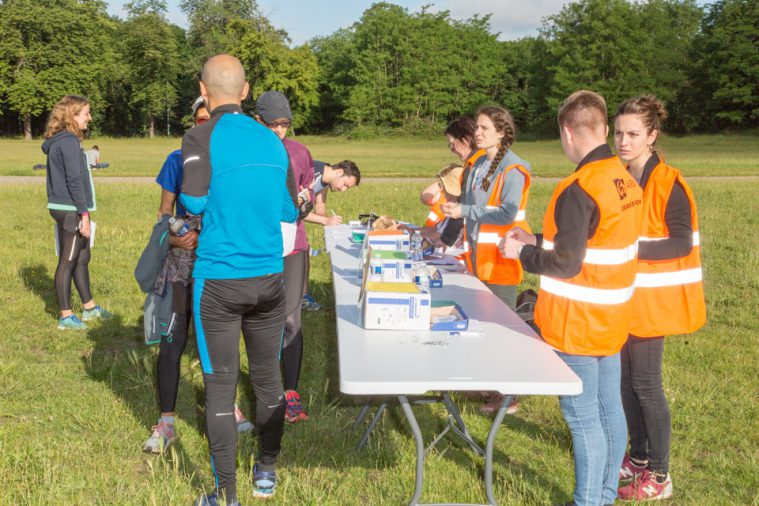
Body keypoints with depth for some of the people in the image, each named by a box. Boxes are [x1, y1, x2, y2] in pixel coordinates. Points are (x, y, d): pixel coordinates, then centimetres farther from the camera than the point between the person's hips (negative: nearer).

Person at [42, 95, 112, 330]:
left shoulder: (61, 141, 15)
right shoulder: (69, 141, -15)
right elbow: (74, 181, -20)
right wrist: (84, 214, -19)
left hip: (68, 209, 10)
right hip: (70, 210, -10)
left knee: (82, 258, 17)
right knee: (68, 261, -2)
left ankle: (89, 307, 28)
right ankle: (66, 316, 6)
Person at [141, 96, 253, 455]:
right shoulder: (178, 160, -1)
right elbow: (164, 212, 5)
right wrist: (173, 238, -14)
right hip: (182, 263, -1)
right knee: (171, 344, -2)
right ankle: (166, 423, 11)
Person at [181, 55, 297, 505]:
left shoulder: (201, 137, -7)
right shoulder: (273, 141, 7)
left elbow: (193, 201, -15)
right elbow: (291, 211, 10)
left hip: (218, 281, -4)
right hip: (269, 278, 4)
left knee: (220, 385, 3)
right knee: (268, 376, 15)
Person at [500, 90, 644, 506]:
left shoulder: (578, 190, -22)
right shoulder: (624, 181, 5)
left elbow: (565, 265, -20)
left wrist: (521, 253, -5)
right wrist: (537, 241, 17)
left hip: (577, 324, -9)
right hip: (610, 318, 9)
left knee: (583, 419, 1)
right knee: (609, 410, 16)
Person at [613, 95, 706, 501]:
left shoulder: (668, 184, -14)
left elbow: (682, 243, -18)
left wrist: (630, 248, -26)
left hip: (652, 299, -7)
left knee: (645, 384, -2)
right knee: (626, 379, 13)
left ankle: (659, 476, 12)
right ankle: (638, 457, 29)